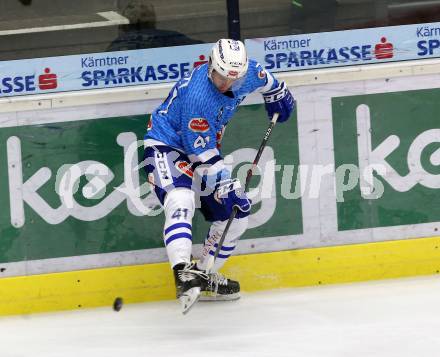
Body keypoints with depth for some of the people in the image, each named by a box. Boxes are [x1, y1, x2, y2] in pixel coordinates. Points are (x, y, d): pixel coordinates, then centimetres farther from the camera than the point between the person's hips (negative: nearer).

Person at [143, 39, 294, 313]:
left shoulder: (247, 73, -13)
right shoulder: (197, 96, -34)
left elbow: (263, 79, 16)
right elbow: (203, 155, -28)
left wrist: (277, 94, 32)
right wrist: (224, 185, -29)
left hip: (204, 146, 8)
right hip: (167, 144, -8)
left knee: (236, 213, 7)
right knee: (181, 202, -34)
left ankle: (205, 277, 18)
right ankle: (184, 273, -48)